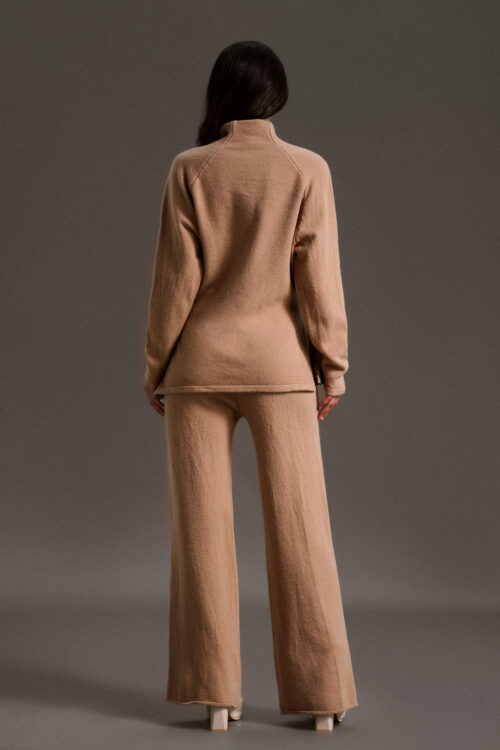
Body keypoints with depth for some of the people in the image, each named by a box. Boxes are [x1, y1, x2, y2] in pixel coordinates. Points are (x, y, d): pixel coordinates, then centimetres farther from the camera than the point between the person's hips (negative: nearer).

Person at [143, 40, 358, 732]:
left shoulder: (191, 169, -3)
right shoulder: (308, 169, -3)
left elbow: (176, 278, -4)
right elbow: (318, 278, -5)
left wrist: (156, 367, 5)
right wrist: (332, 366, 4)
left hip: (200, 364, 0)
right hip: (280, 366, 0)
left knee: (204, 529, 6)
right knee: (299, 528, 5)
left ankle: (216, 693, 10)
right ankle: (321, 694, 9)